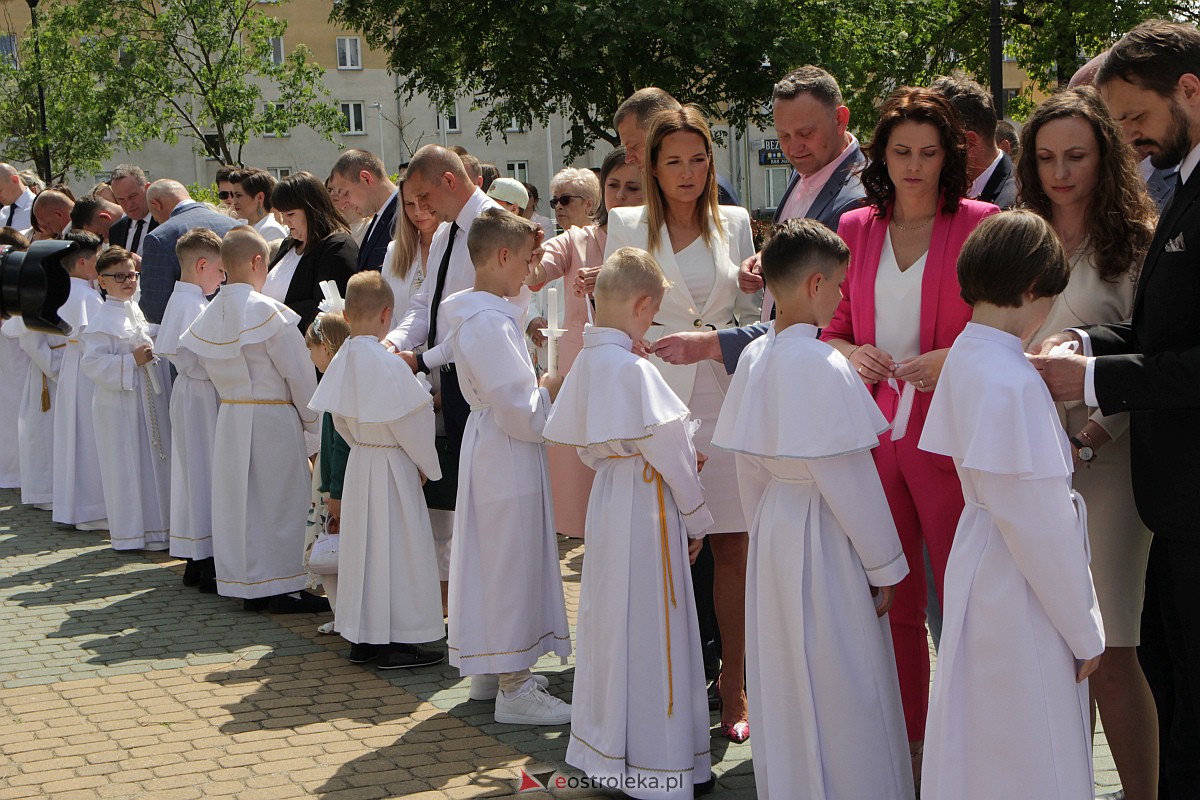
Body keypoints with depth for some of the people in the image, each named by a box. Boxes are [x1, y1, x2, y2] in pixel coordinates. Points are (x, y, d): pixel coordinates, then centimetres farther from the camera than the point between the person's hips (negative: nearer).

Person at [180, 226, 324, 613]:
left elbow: (212, 370, 11)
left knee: (238, 499, 11)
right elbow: (300, 375, -12)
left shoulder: (208, 315, 3)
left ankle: (248, 586, 17)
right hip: (274, 419, -6)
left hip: (229, 417, 6)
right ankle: (281, 587, 5)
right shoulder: (268, 312, -16)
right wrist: (312, 422, -1)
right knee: (279, 500, 2)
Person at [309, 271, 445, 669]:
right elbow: (410, 425, -16)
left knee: (362, 545, 14)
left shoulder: (342, 360, 1)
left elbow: (341, 420, 10)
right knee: (396, 547, 0)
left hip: (359, 461, 8)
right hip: (392, 465, -8)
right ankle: (394, 641, 6)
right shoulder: (387, 363, -21)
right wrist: (429, 465, -2)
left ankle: (362, 638, 21)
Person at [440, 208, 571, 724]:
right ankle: (514, 689, 6)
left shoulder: (476, 312, 7)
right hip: (509, 456, -10)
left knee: (491, 560, 18)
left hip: (488, 446, 10)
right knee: (513, 562, -2)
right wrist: (553, 388, -8)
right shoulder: (490, 324, -23)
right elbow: (521, 411, -24)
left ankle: (488, 669, 30)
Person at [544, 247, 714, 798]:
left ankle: (605, 749, 27)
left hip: (606, 498, 8)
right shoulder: (634, 370, -20)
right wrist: (696, 518, -5)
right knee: (650, 631, -1)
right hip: (647, 505, -8)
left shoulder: (585, 364, 5)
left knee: (608, 620, 16)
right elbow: (667, 449, -15)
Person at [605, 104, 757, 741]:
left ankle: (732, 686, 9)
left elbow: (749, 314, 14)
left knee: (731, 545, 0)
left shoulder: (734, 224, 11)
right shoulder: (627, 226, 7)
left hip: (723, 398, 2)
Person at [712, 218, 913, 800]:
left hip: (773, 532, 8)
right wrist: (883, 566, -9)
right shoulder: (822, 364, -20)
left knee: (783, 678, 18)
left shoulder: (755, 357, 2)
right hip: (826, 536, -8)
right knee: (843, 686, 3)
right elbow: (845, 477, -18)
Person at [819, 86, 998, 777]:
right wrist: (853, 354, -4)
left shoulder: (979, 222, -2)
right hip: (876, 431, 4)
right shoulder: (856, 228, 11)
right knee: (891, 599, 11)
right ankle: (903, 742, 23)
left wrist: (953, 359, -19)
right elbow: (833, 327, 18)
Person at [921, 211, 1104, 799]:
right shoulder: (1011, 382, -24)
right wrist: (1084, 630, -14)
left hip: (981, 553, 10)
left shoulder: (964, 356, 4)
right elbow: (1039, 523, -22)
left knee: (986, 752, 20)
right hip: (1020, 592, -10)